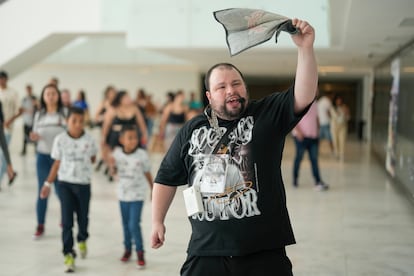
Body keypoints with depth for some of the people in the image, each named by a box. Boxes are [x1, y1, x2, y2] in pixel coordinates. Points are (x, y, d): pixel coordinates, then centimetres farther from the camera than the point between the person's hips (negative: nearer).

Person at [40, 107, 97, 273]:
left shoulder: (89, 140, -6)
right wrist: (48, 183, -1)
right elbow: (57, 164, 0)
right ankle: (68, 254, 2)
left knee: (83, 217, 15)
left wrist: (82, 165, -1)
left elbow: (93, 159, 13)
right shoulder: (60, 140, -8)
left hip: (83, 184, 1)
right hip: (65, 183, -1)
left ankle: (82, 240, 45)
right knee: (67, 220, -4)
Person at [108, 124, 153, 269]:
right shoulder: (117, 153, -8)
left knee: (134, 224, -10)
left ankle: (140, 252, 3)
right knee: (126, 224, 16)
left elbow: (147, 173, -2)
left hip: (137, 195, -4)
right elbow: (114, 171, 4)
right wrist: (112, 164, -18)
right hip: (123, 193, 4)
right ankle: (127, 249, 34)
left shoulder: (142, 155, -15)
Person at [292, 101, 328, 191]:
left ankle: (318, 181, -2)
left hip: (313, 136, 6)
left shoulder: (314, 103, 12)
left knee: (314, 159, 1)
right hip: (301, 136, -6)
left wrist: (317, 132, 14)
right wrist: (297, 131, -19)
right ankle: (295, 179, 18)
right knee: (299, 157, 4)